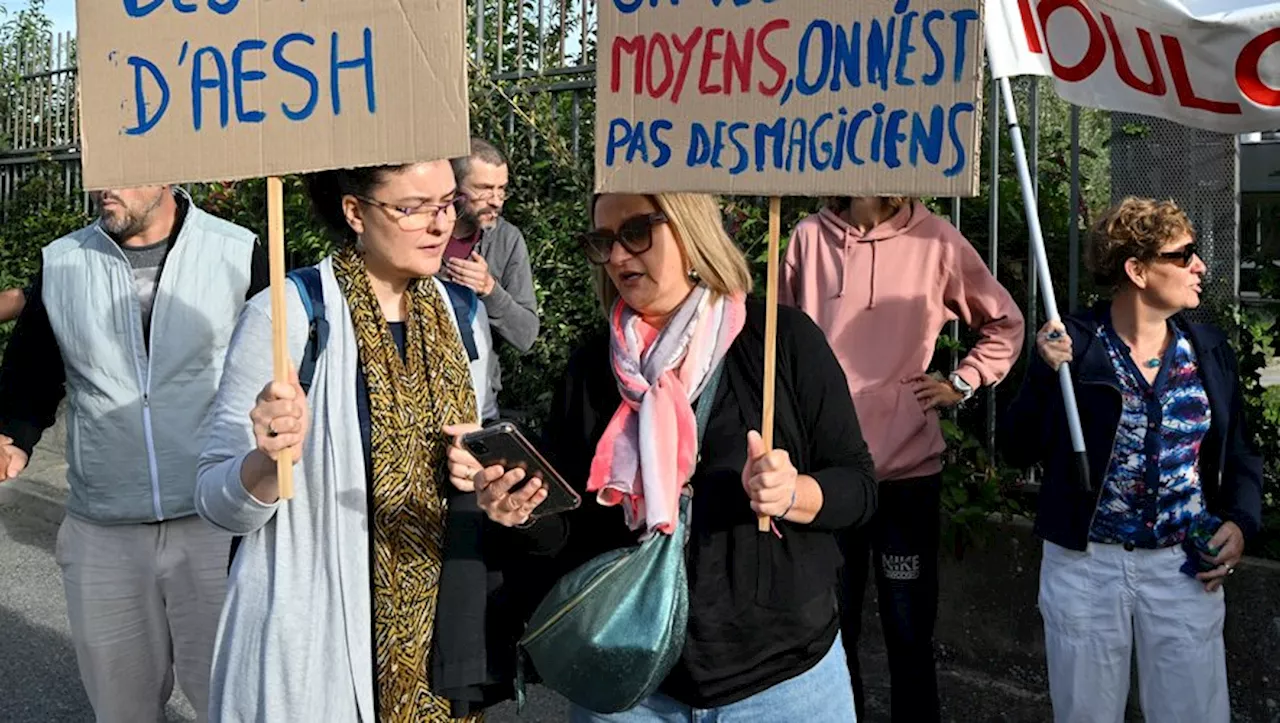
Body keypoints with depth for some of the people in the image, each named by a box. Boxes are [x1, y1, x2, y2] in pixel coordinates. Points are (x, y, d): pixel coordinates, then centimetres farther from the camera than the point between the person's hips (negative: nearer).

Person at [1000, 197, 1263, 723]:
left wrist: (1240, 522, -4)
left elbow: (1238, 455, 13)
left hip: (1185, 568, 3)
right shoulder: (1072, 345, -9)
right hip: (1085, 566, -2)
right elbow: (1017, 451, -10)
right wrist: (1046, 376, -23)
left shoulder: (1209, 350, 3)